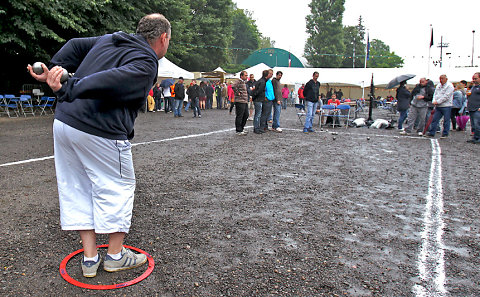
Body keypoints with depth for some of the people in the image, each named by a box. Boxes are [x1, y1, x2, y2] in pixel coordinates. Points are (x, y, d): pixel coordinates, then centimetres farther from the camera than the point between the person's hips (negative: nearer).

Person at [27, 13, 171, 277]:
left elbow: (75, 45, 20)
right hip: (99, 133, -8)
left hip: (63, 123, 9)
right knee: (117, 187, 9)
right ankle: (115, 255, 24)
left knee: (76, 189, 15)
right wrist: (66, 90, -27)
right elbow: (110, 80, -24)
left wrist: (54, 68, 9)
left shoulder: (109, 39, 17)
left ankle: (90, 258, 25)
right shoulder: (146, 64, -10)